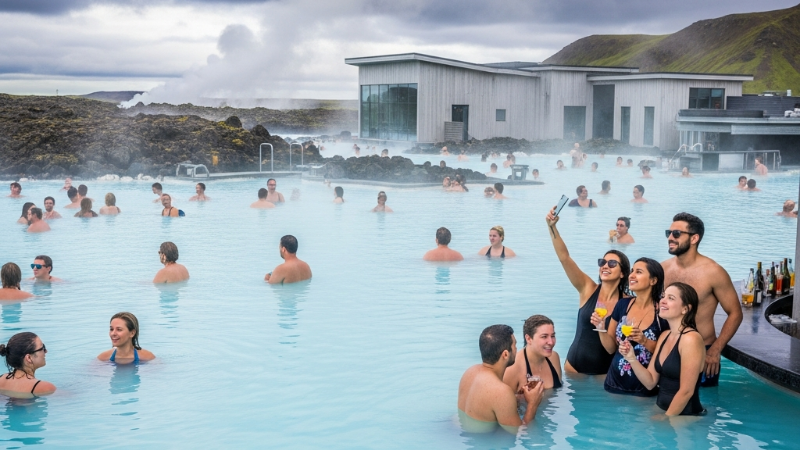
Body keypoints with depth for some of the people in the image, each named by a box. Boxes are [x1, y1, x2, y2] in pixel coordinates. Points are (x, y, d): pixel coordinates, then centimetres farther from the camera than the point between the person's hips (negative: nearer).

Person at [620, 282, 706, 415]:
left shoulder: (691, 339, -17)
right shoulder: (664, 336, 8)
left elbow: (686, 391, -17)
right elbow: (651, 382, 6)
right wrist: (631, 358, -8)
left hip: (685, 418, -7)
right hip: (661, 411, 7)